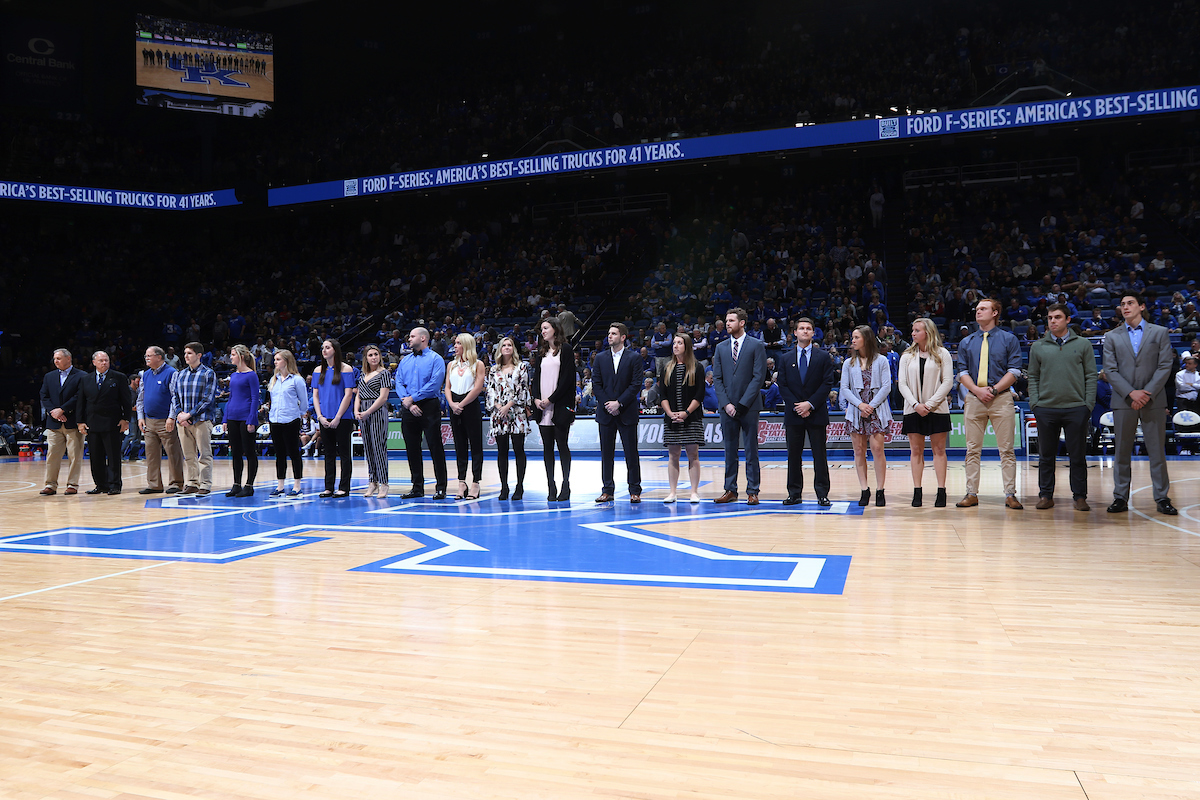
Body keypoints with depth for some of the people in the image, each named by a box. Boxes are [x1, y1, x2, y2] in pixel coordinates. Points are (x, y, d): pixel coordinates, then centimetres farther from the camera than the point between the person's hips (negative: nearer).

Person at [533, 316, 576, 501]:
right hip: (543, 408, 6)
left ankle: (566, 486, 2)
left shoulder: (565, 349, -1)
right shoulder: (541, 352, 18)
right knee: (547, 447, 4)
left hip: (560, 406, -6)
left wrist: (551, 399, -12)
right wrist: (536, 398, -1)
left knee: (562, 444, -4)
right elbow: (537, 376, 16)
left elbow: (567, 378, -8)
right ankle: (551, 486, 7)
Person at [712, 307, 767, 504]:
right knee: (730, 450, 7)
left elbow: (759, 377, -7)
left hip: (748, 407, -4)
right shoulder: (721, 347, 12)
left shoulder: (756, 346, -1)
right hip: (727, 406, 4)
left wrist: (742, 403, -12)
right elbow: (717, 378, 8)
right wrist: (726, 403, -5)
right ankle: (730, 490, 14)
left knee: (751, 450, 1)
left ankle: (752, 491, 7)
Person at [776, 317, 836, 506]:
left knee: (819, 454, 0)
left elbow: (827, 384, -2)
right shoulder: (785, 359, 10)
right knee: (793, 455, 5)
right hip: (793, 414, 2)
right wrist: (796, 406, -9)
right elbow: (782, 386, 4)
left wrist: (810, 404, -12)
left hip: (816, 413, -2)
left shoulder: (824, 357, 6)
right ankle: (794, 493, 12)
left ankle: (822, 494, 5)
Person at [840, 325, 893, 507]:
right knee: (859, 450, 1)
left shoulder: (881, 360, 4)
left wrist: (871, 406, -10)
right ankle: (864, 490, 6)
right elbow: (844, 388, 5)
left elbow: (886, 386, -1)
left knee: (877, 448, -9)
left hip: (877, 410, -3)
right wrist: (860, 404, -9)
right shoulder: (848, 363, 11)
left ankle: (880, 490, -2)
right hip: (855, 410, 3)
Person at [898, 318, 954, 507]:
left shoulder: (942, 354, 3)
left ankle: (941, 492, 4)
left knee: (939, 449, 1)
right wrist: (916, 405, -10)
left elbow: (948, 382, -2)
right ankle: (917, 492, 5)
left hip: (937, 409, -2)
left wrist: (930, 404, -12)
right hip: (913, 409, 2)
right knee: (915, 450, 2)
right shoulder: (907, 356, 9)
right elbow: (902, 384, 4)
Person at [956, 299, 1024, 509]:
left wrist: (993, 390, -11)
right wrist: (978, 390, -9)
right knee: (973, 449, 3)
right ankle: (972, 493, 7)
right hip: (974, 398, 2)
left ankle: (1010, 494, 1)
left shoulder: (1009, 339, 7)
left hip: (1001, 398, -2)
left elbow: (1014, 371, 0)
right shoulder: (966, 343, 14)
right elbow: (963, 373, 8)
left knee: (1006, 449, -2)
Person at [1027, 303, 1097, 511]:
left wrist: (1088, 405, -4)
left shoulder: (1083, 345, 6)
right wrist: (1034, 403, -1)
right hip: (1046, 408, 1)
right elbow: (1033, 377, 9)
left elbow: (1091, 376, 4)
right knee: (1046, 455, 6)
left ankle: (1080, 496, 12)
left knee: (1078, 456, 4)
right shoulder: (1038, 347, 9)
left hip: (1076, 409, -1)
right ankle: (1045, 495, 14)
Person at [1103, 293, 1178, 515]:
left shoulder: (1160, 333, 8)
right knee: (1121, 452, 3)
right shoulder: (1112, 337, 10)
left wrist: (1148, 393, -10)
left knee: (1157, 451, 1)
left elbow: (1165, 366, 0)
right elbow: (1110, 370, 2)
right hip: (1123, 402, 1)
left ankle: (1162, 498, 8)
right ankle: (1120, 498, 8)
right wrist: (1131, 393, -11)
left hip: (1154, 401, -1)